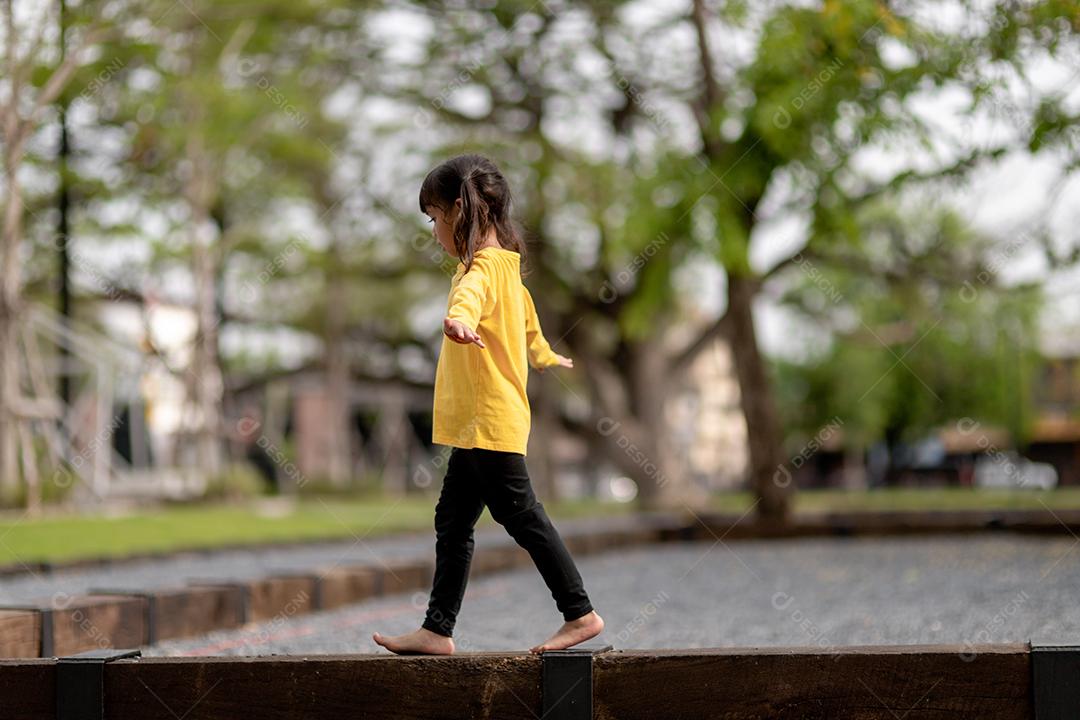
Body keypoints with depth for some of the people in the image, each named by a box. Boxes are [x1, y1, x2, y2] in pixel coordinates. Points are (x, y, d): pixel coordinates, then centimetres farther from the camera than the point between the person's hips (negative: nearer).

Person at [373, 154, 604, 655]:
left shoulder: (485, 265, -15)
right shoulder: (502, 265, 18)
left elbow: (472, 294, -42)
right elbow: (525, 317, 38)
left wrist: (459, 319, -64)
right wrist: (544, 356, 57)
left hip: (491, 421, -10)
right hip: (477, 424, 10)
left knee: (520, 516, -5)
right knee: (452, 521, 10)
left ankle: (580, 614, 3)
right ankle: (438, 630, 11)